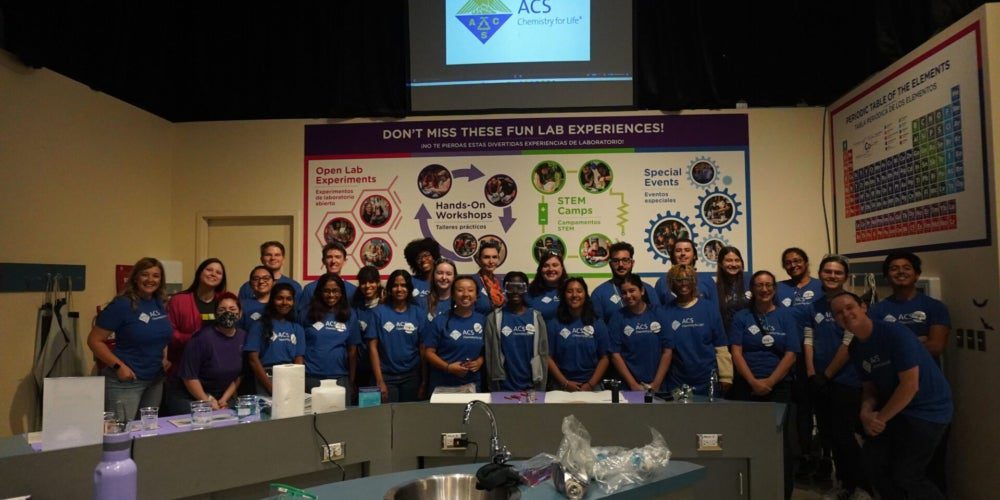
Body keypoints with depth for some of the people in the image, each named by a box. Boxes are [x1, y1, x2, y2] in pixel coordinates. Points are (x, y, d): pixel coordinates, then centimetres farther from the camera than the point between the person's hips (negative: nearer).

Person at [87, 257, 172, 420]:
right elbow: (94, 341, -13)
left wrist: (164, 357, 7)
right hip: (126, 380, -7)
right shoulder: (122, 305, -14)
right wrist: (118, 366, -19)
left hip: (156, 380, 7)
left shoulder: (159, 303, 5)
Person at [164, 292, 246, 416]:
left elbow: (238, 375, 5)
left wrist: (223, 400, -2)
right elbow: (189, 375, -16)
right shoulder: (203, 337, -18)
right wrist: (207, 402, -12)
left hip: (219, 396, 4)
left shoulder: (243, 336, -3)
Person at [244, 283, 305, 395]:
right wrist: (271, 386, -12)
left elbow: (299, 360, 7)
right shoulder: (260, 325, 4)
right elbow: (253, 359, -3)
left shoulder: (297, 328, 12)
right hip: (266, 380, -2)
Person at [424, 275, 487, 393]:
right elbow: (429, 351, -5)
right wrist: (448, 367, -18)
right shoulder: (440, 321, -5)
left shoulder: (482, 321, 4)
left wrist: (480, 361, -8)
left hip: (472, 385, 3)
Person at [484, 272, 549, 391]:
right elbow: (490, 354, -2)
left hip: (531, 387, 1)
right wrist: (495, 388, -3)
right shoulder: (494, 318, -2)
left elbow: (543, 354, 2)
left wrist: (541, 388, -1)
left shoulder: (536, 317, 2)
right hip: (504, 388, -1)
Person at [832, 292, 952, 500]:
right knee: (871, 459, 7)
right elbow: (870, 388, 6)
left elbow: (910, 385, -25)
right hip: (896, 408, 7)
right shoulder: (855, 348, 1)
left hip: (927, 410, -7)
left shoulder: (895, 333, -23)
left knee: (906, 475, -5)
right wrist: (866, 412, -17)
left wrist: (881, 418, -17)